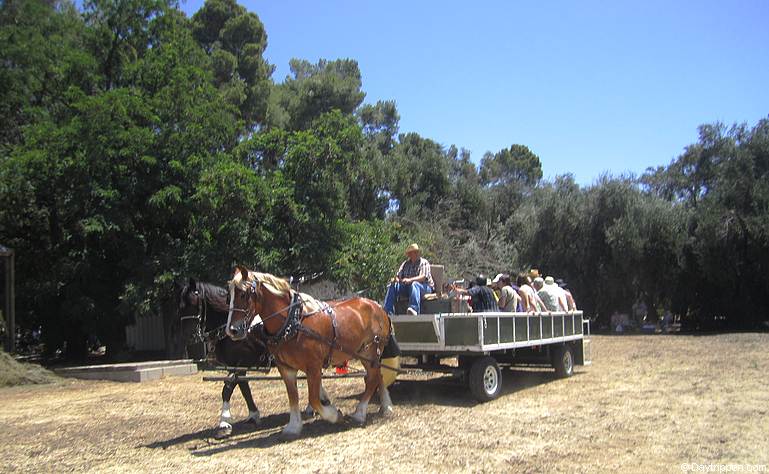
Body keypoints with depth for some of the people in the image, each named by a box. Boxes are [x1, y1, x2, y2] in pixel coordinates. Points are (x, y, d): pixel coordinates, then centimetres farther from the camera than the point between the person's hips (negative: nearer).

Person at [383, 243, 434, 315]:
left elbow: (423, 277, -16)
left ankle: (414, 309, -58)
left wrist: (410, 280, -33)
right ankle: (388, 312, -20)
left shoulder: (424, 262, 1)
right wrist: (395, 279, -12)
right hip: (407, 287, 5)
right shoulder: (405, 263, 18)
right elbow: (398, 275, 14)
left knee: (414, 284, -38)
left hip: (425, 287, -5)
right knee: (392, 286, -14)